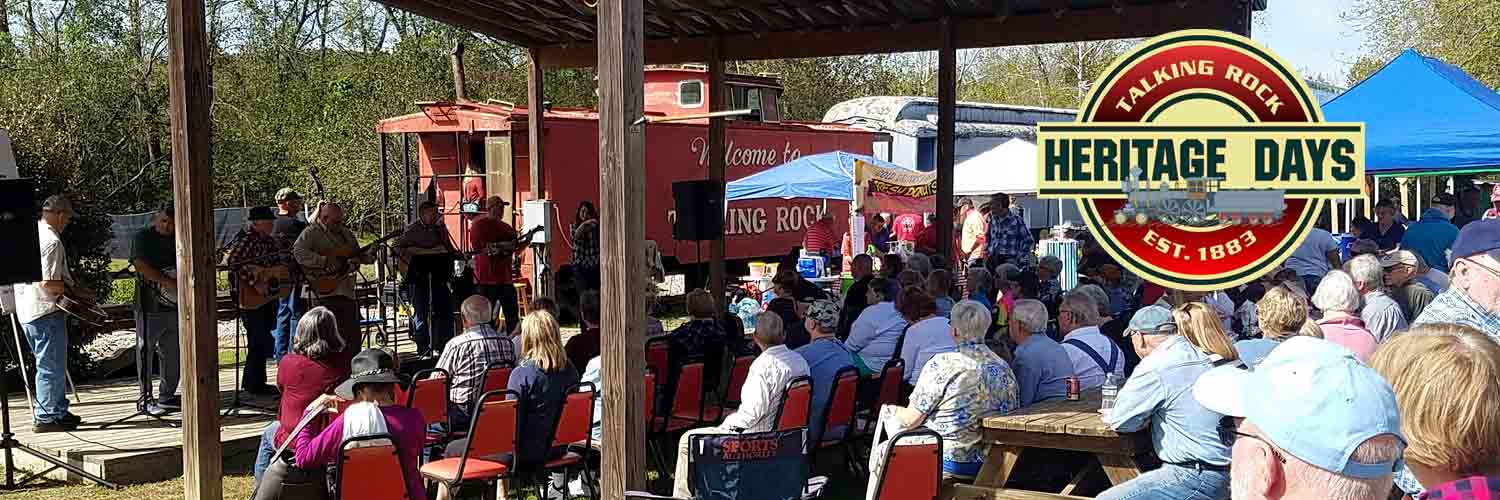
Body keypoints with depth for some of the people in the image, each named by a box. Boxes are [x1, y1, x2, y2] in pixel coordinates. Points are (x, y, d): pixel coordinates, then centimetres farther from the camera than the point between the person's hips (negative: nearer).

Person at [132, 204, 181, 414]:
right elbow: (141, 265, -20)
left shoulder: (177, 239, 12)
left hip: (174, 304, 6)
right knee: (146, 351, 0)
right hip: (149, 305, -6)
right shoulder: (142, 238, -6)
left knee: (173, 353, 10)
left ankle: (167, 396, 20)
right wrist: (169, 282, -27)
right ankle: (145, 399, 5)